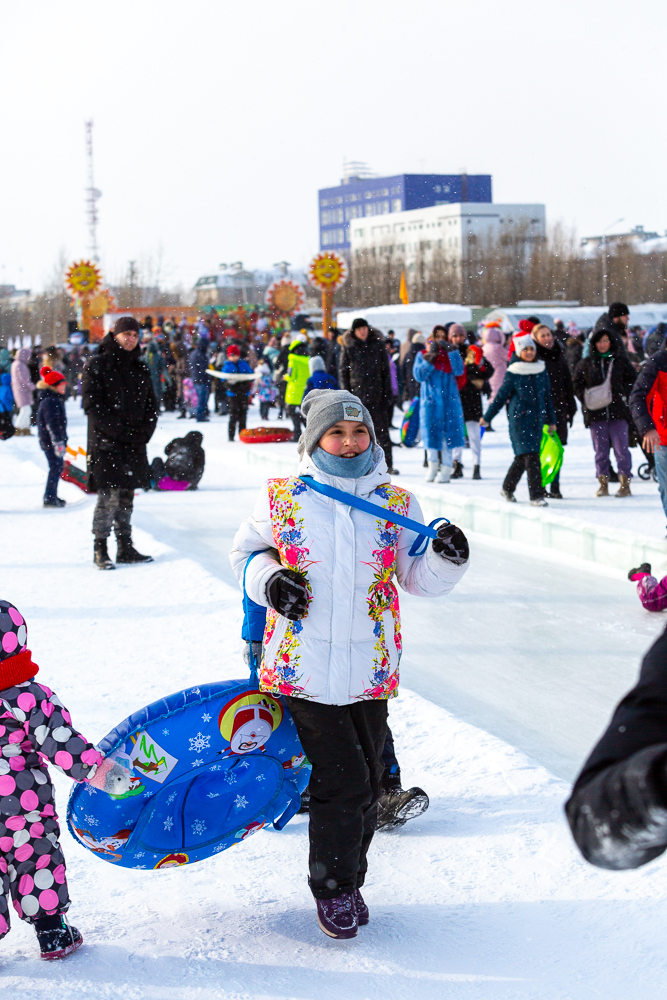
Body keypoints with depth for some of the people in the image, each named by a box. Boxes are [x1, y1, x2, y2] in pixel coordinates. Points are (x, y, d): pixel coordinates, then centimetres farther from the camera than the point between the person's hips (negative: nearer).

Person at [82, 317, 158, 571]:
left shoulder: (140, 368, 15)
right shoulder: (97, 365, -3)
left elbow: (151, 406, 17)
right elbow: (91, 404, -10)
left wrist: (144, 432, -1)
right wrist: (118, 430, -16)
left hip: (134, 445, 6)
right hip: (106, 444, -6)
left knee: (126, 497, 10)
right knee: (109, 497, -9)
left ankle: (126, 548, 17)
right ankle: (100, 550, -2)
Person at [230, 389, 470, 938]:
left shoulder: (396, 503, 6)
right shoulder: (281, 498, 1)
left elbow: (419, 577, 8)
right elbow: (246, 551, 15)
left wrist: (448, 559, -13)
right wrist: (269, 579, -5)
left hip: (370, 671, 3)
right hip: (304, 667, -3)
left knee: (367, 782, 11)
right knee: (342, 781, -6)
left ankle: (350, 879, 33)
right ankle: (332, 888, 15)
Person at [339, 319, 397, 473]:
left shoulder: (378, 344, 6)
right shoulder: (348, 347, 4)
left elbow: (386, 370, 8)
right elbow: (344, 372, 5)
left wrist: (388, 393, 2)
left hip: (377, 395, 0)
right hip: (357, 395, 0)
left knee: (382, 431, -1)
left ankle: (388, 465, 2)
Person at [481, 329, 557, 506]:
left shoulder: (541, 370, 9)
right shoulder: (513, 373, -4)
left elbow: (547, 396, 17)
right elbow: (501, 396, 3)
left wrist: (551, 420, 18)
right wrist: (487, 418, 8)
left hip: (537, 418, 5)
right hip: (520, 419, -5)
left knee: (522, 457, 11)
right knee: (531, 456, -12)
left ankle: (508, 488, 29)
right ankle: (536, 495, -12)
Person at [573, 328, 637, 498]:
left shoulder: (620, 361, 6)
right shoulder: (585, 364, 6)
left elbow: (632, 379, 13)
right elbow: (577, 384, 12)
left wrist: (624, 395, -1)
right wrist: (587, 398, -3)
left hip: (618, 412, -1)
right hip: (596, 413, 1)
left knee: (621, 448, -3)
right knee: (600, 450, 4)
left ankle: (625, 483, 2)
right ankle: (603, 483, 11)